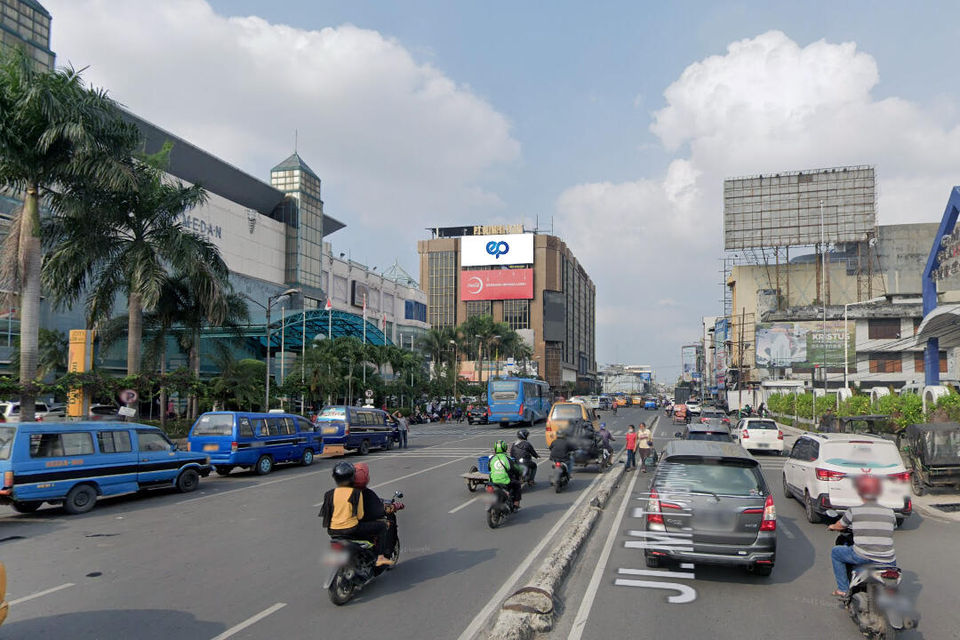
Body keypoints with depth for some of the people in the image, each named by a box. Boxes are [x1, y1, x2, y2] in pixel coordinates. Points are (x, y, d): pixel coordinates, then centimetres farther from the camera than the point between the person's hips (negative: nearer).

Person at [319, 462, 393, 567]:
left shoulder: (329, 494, 3)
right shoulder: (356, 493, -9)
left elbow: (325, 514, 11)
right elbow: (360, 516, -8)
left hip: (333, 531, 6)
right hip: (351, 529, -6)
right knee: (382, 525, 6)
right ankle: (380, 557, 1)